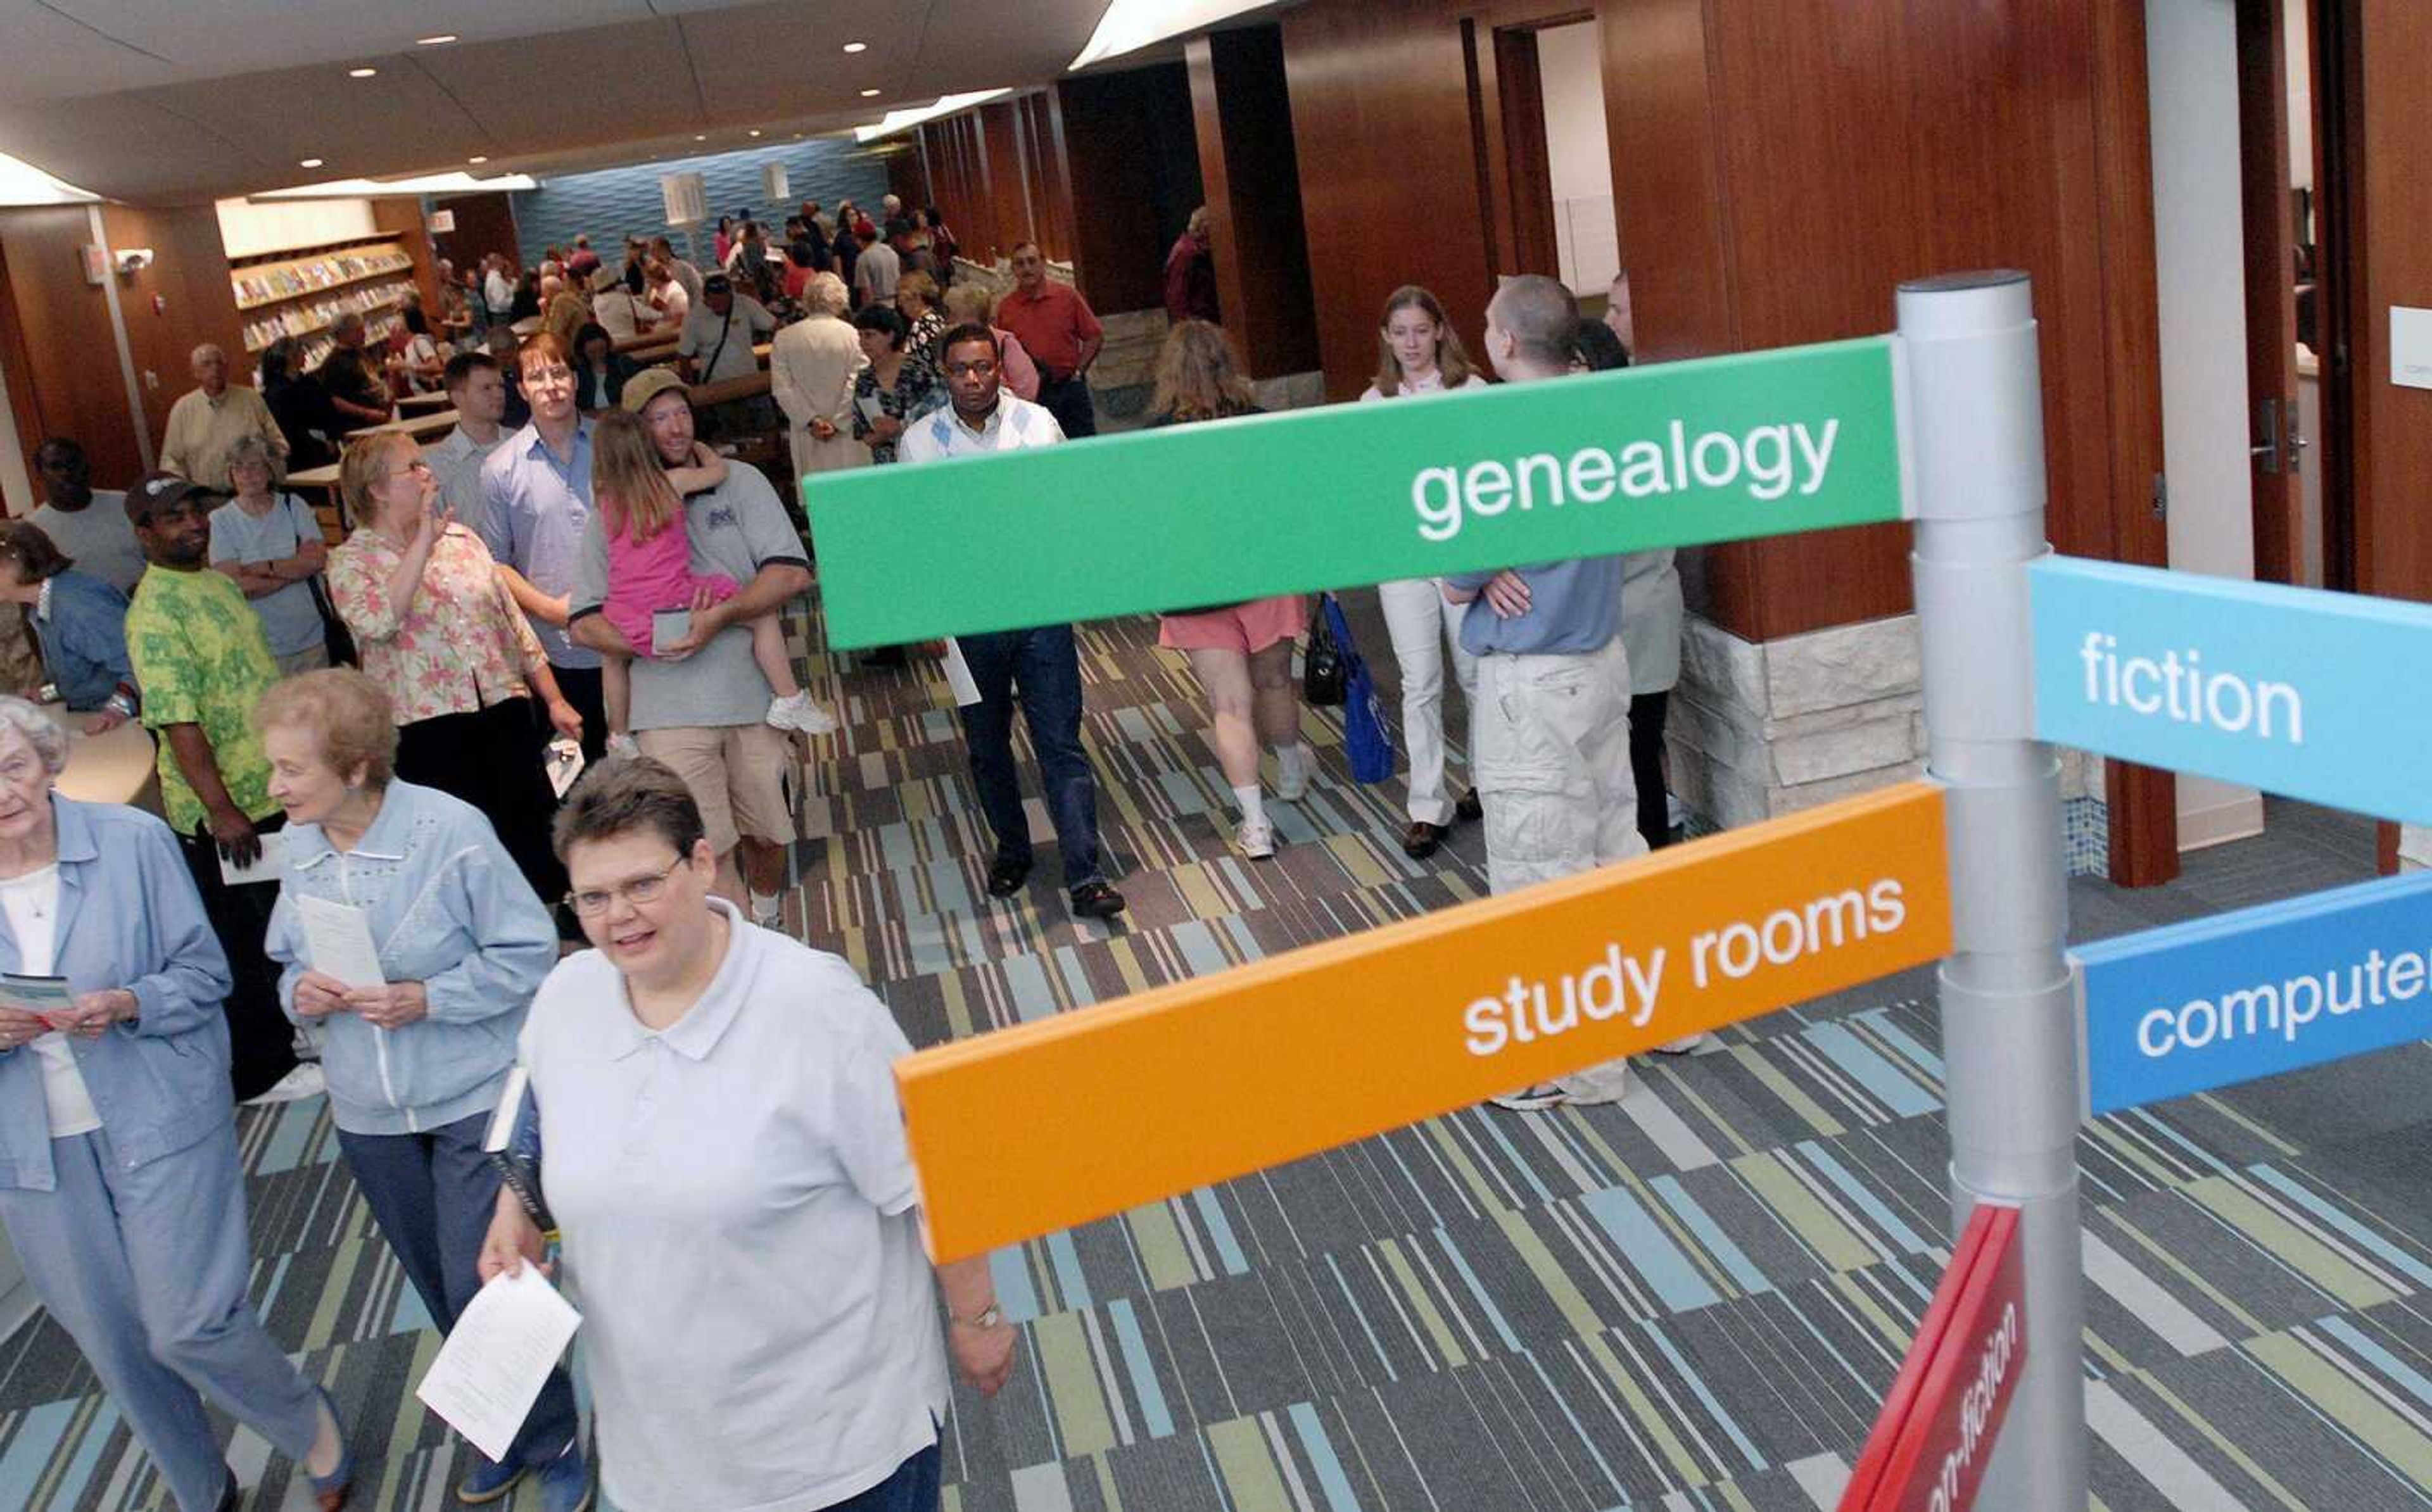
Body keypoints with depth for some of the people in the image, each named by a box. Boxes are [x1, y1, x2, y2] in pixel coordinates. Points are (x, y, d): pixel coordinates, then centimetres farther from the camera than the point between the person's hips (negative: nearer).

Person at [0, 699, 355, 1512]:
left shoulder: (133, 841, -10)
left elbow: (204, 973, -5)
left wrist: (128, 1005, -24)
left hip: (160, 1122, -3)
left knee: (188, 1326, -5)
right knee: (116, 1348, 13)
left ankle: (310, 1423, 26)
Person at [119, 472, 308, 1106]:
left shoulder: (219, 583, 9)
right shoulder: (153, 612, -19)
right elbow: (178, 722, -25)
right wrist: (221, 811, -28)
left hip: (273, 791, 9)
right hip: (222, 814, -9)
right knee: (242, 945, 4)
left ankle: (288, 1027, 38)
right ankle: (260, 1071, 17)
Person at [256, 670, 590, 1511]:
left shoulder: (450, 831, -19)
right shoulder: (301, 850, -3)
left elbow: (527, 952, -14)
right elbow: (290, 965, 11)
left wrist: (427, 998, -24)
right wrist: (300, 994, -12)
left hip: (476, 1101, -5)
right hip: (369, 1116, 6)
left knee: (484, 1291, -4)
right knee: (445, 1293, 18)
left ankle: (553, 1444, 20)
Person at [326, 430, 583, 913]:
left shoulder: (462, 539, 14)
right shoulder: (350, 561, -1)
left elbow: (512, 621, 16)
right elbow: (376, 622, -23)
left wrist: (554, 699, 10)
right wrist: (423, 541, -20)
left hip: (505, 711, 4)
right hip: (426, 727, -4)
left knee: (539, 842, 5)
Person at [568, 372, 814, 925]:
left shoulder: (738, 482, 5)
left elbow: (792, 573, -6)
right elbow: (586, 623, 1)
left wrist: (722, 616, -18)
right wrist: (647, 644, -17)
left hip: (752, 693, 1)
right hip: (670, 707, -1)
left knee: (766, 828, 15)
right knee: (706, 848, -6)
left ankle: (767, 911, 44)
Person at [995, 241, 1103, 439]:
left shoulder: (1068, 295, 1)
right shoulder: (1005, 307, 2)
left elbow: (1095, 337, 4)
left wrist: (1077, 372, -1)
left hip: (1070, 387, 0)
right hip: (1029, 393, 0)